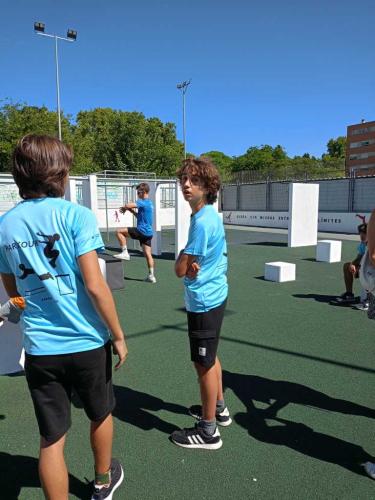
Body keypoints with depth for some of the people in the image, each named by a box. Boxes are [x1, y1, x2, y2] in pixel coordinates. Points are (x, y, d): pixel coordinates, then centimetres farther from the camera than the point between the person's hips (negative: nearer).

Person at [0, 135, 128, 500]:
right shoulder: (76, 215, -13)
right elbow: (94, 285, -17)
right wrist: (118, 336, -7)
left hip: (38, 348, 3)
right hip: (87, 342, -2)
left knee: (51, 440, 14)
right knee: (100, 415, 24)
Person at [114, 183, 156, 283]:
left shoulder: (143, 202, -13)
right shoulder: (150, 203, 17)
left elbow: (128, 205, -25)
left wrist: (124, 208, -2)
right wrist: (132, 211, 12)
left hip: (142, 231, -10)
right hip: (148, 232, 10)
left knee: (119, 232, -4)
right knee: (148, 254, 10)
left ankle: (125, 253, -4)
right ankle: (151, 276, 12)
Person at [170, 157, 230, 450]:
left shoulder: (202, 221, -22)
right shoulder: (211, 215, 8)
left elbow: (180, 270, -20)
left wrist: (182, 257, -1)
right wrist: (192, 263, -10)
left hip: (203, 302, -10)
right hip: (215, 295, 10)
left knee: (204, 364, 4)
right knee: (210, 358, 23)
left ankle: (208, 431, 21)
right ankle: (219, 408, 42)